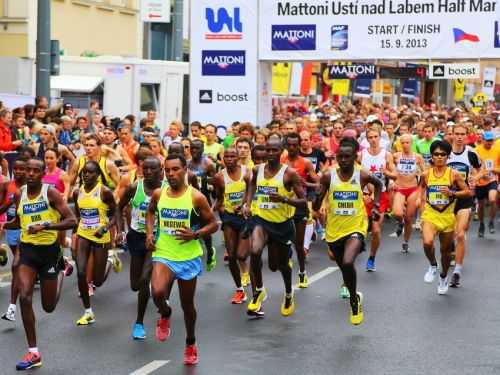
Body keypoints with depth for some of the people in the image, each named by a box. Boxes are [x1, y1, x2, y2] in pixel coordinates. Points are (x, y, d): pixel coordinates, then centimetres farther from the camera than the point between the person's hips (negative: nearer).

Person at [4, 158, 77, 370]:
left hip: (49, 250, -3)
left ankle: (60, 274, 44)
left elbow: (71, 221, -18)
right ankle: (33, 353, -8)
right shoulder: (19, 194, 2)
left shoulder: (51, 193, -12)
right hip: (27, 249, 3)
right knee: (24, 297, -17)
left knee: (49, 307, 9)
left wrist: (44, 226, -28)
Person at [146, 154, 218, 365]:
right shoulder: (158, 194, -1)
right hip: (163, 254, 1)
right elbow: (150, 211, 21)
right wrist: (149, 233, 5)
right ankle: (165, 314, 9)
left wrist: (195, 234, -21)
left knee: (187, 304, 11)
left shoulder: (196, 197, -10)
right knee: (157, 292, -26)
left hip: (189, 257, -1)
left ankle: (190, 344, 35)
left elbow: (213, 224, -3)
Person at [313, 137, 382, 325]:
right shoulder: (328, 176, -10)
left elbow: (378, 184, 14)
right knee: (343, 266, 22)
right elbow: (316, 207, -7)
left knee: (348, 263, -28)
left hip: (356, 227, -3)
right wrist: (318, 197, -27)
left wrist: (375, 206, 7)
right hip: (334, 230, 3)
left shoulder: (362, 176, -10)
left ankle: (354, 299, -4)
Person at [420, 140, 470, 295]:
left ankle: (443, 277, 39)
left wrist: (452, 193, -17)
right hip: (430, 215, 0)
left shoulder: (453, 174, -7)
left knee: (446, 250, 13)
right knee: (427, 242, -27)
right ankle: (433, 266, 3)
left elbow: (468, 192, -2)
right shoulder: (426, 174, -2)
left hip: (447, 216, 0)